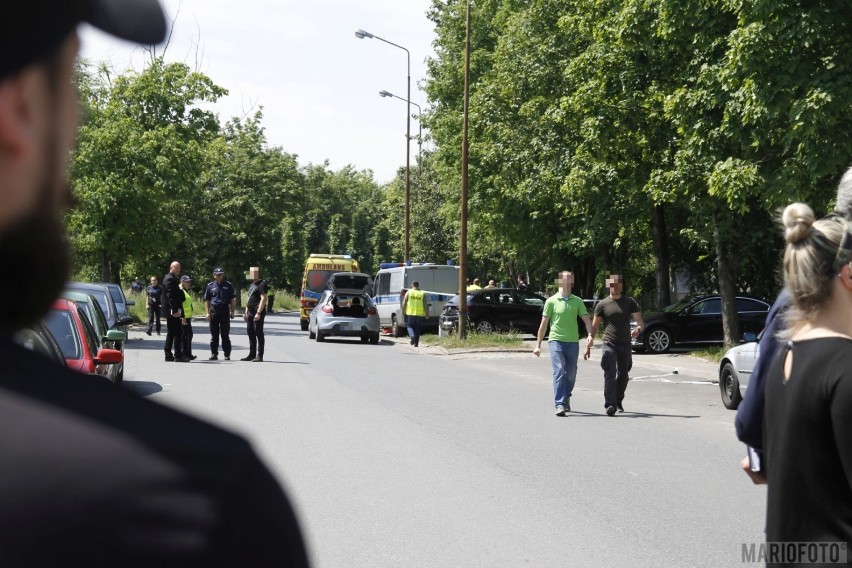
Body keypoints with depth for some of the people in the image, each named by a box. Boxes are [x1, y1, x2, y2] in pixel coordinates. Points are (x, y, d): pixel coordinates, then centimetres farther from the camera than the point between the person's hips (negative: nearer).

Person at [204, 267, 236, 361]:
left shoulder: (228, 285, 7)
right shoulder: (210, 286, 8)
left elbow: (232, 299, 8)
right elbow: (206, 300, 10)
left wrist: (232, 312, 2)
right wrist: (207, 312, 1)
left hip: (225, 311, -1)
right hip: (214, 311, 1)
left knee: (225, 334, 0)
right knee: (214, 334, 5)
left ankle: (227, 354, 4)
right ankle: (214, 354, 11)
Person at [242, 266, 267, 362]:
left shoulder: (262, 284, -11)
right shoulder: (252, 285, 19)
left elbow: (263, 299, -18)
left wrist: (258, 313, -24)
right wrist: (246, 311, 20)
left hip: (258, 312, -10)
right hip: (250, 312, 10)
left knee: (259, 334, -6)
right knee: (251, 333, 12)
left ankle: (259, 356, -4)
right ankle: (252, 354, 19)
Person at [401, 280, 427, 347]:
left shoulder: (408, 292, 1)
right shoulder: (422, 294, 3)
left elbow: (404, 303, 0)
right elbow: (425, 305, 0)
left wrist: (403, 311, 12)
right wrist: (426, 314, 8)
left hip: (410, 313, -1)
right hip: (420, 314, 1)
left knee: (409, 326, 11)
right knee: (417, 329, 11)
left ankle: (412, 335, -18)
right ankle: (416, 343, 11)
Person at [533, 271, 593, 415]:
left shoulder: (577, 301, 10)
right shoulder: (551, 301, 1)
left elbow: (586, 319, 5)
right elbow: (544, 324, 3)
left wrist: (590, 335, -14)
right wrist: (538, 345, 2)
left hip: (573, 342, 3)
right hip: (556, 340, -3)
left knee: (571, 375, 9)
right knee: (559, 372, -15)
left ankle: (566, 400, 31)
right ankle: (559, 405, -18)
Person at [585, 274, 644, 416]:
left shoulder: (630, 302, 8)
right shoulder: (602, 304, 5)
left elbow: (640, 322, 4)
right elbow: (594, 327, 7)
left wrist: (638, 329, -21)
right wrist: (588, 346, -1)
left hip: (625, 344, 2)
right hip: (609, 344, -2)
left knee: (623, 376, 10)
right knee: (610, 373, -16)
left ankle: (618, 402, 27)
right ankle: (610, 404, -23)